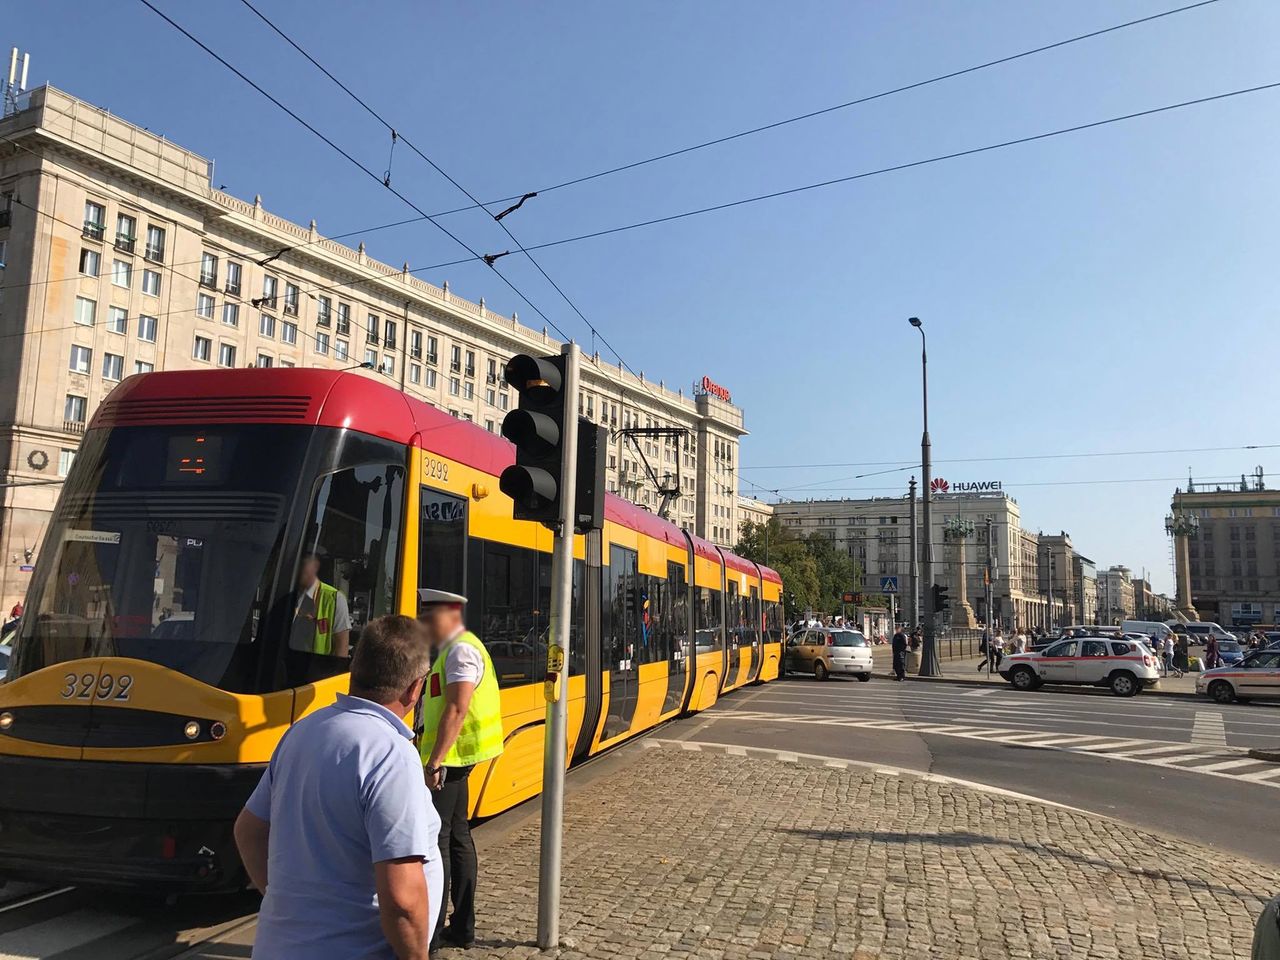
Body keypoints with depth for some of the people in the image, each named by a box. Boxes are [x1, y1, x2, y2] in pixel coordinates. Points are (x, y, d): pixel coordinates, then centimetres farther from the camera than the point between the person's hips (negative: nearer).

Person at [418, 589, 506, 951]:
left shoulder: (461, 651, -15)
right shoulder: (454, 650, 16)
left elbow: (456, 711, -24)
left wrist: (435, 762, -27)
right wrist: (435, 758, 19)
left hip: (447, 760, -10)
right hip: (453, 760, 10)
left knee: (434, 840, -5)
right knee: (457, 837, 14)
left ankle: (430, 932, 2)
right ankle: (462, 927, 22)